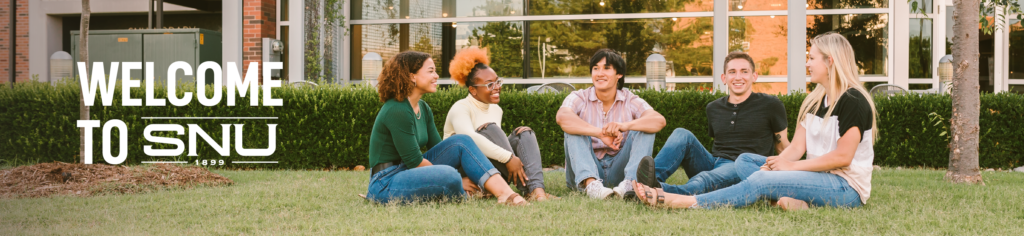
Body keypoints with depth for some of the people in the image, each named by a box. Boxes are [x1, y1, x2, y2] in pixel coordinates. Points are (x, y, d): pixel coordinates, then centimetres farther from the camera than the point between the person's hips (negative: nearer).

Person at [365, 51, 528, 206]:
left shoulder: (423, 109, 10)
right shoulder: (397, 111, -19)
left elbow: (437, 148, 10)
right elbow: (414, 161, -19)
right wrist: (452, 178, -11)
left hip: (408, 173, 9)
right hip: (386, 184, -9)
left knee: (461, 142, -9)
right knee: (448, 175, -34)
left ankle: (505, 193, -19)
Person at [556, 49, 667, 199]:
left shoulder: (631, 101, 3)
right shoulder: (579, 98, 0)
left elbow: (659, 121, -18)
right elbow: (562, 117, -25)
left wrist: (625, 125, -37)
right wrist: (600, 133, -38)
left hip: (617, 173, 1)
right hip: (586, 170, -1)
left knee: (644, 129, -14)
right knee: (573, 129, -20)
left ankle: (630, 183, -40)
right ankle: (590, 183, -45)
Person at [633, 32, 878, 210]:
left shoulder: (853, 101, -12)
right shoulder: (813, 101, 14)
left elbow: (842, 157, -18)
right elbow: (797, 146, 7)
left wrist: (791, 166, -15)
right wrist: (776, 163, -14)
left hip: (847, 187, -9)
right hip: (818, 177, 9)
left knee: (760, 182, -25)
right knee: (745, 160, 2)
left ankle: (677, 201, -30)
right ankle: (790, 200, -26)